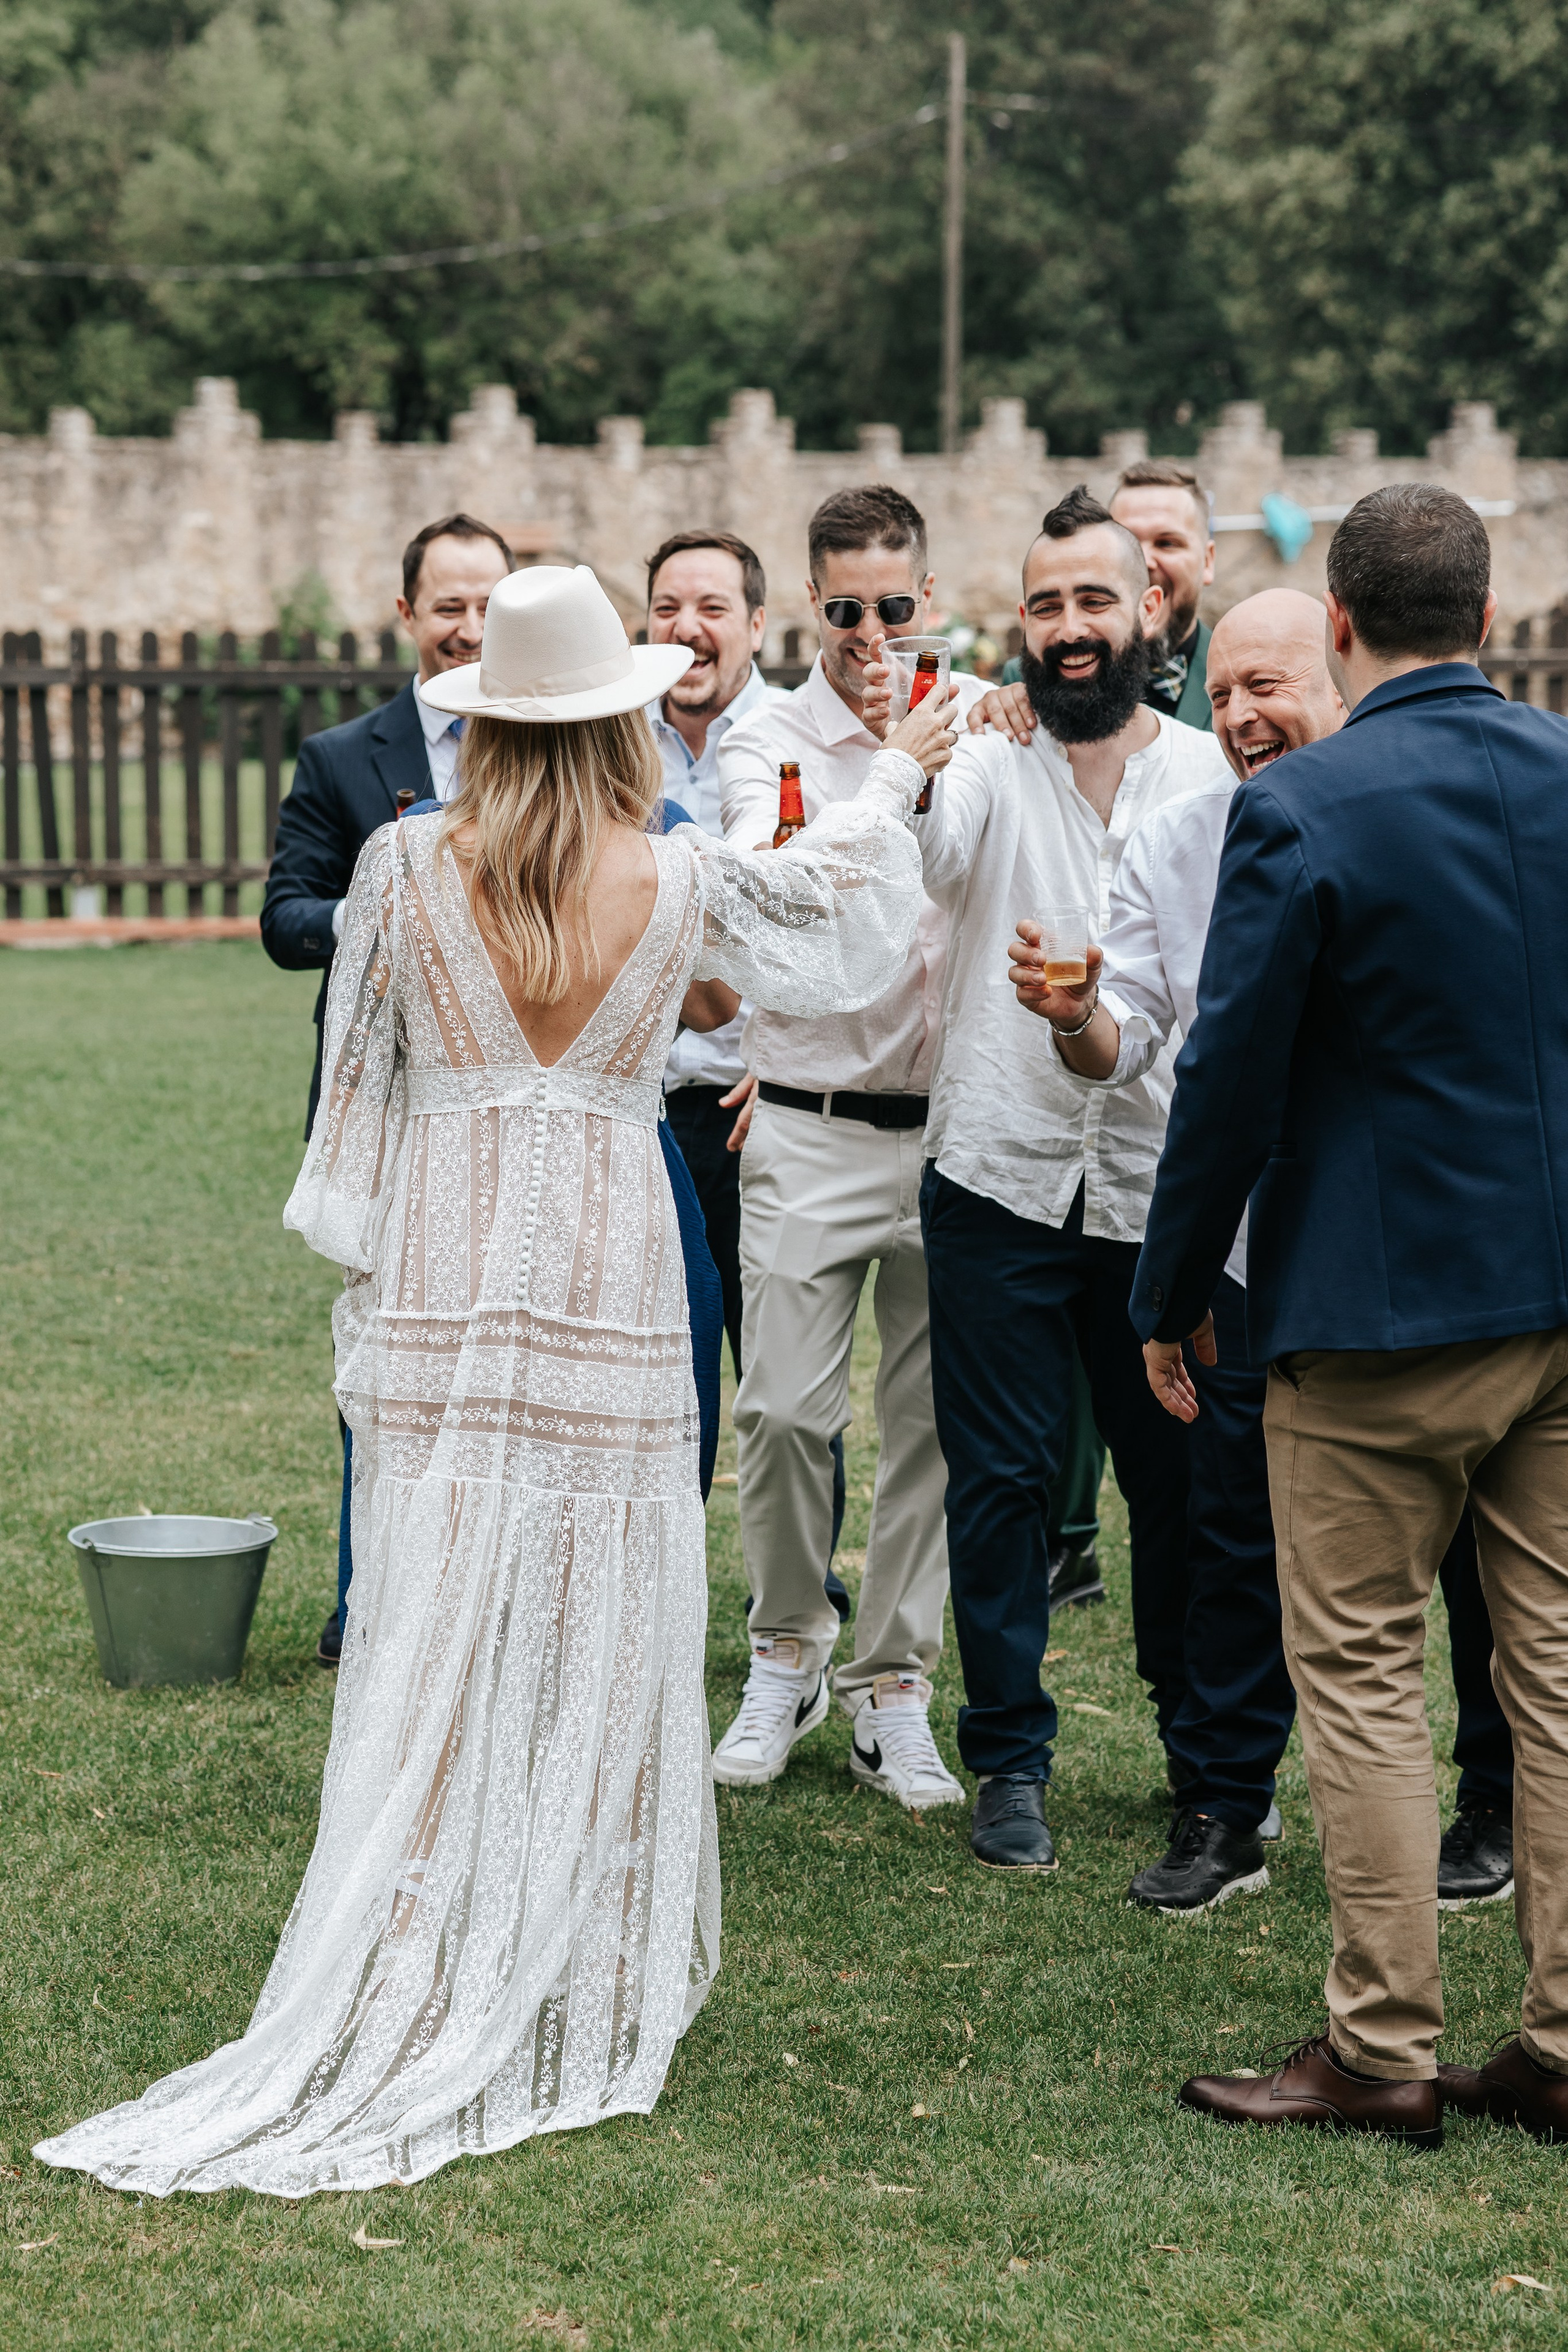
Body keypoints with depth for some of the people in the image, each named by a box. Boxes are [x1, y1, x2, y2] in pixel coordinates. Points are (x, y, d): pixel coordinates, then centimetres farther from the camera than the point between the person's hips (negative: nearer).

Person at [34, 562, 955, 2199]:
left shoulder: (406, 867, -2)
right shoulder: (681, 882, -2)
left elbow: (358, 1078, 5)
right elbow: (826, 912, 19)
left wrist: (360, 1268, 16)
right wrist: (894, 776, 37)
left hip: (442, 1286, 1)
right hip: (611, 1277, 0)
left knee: (438, 1636, 4)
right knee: (593, 1636, 7)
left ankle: (414, 1996, 5)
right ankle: (575, 1993, 14)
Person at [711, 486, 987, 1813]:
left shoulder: (985, 722, 5)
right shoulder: (769, 741, -1)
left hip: (952, 1126, 1)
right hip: (812, 1129, -1)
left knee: (931, 1418, 6)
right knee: (784, 1409, -2)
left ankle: (894, 1690, 18)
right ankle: (788, 1656, 21)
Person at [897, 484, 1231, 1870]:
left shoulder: (1218, 780, 5)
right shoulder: (986, 764, 0)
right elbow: (928, 862, -22)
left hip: (1162, 1186, 1)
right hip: (1002, 1174, -1)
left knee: (1187, 1476, 8)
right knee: (1000, 1476, 4)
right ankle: (1011, 1758, 18)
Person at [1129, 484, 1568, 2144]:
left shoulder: (1298, 811, -14)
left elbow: (1230, 1076, -11)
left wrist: (1170, 1298, 0)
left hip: (1381, 1306, -5)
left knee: (1358, 1667, 4)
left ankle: (1384, 2051, 8)